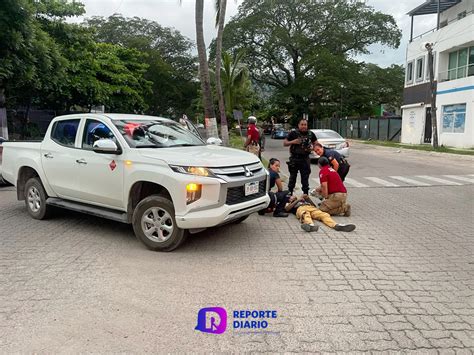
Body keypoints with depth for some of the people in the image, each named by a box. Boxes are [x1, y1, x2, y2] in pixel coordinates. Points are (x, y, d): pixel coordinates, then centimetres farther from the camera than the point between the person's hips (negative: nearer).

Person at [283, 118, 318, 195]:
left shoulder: (311, 134, 6)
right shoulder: (293, 133, -3)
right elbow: (284, 143, -1)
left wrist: (312, 147, -6)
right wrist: (293, 142, -18)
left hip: (305, 158, 2)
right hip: (294, 158, -2)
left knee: (305, 177, 9)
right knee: (292, 177, 6)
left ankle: (306, 193, 19)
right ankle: (290, 193, 17)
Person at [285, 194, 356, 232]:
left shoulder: (303, 200, 44)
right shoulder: (289, 204, 35)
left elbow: (314, 206, 30)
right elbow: (287, 208, 10)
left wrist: (308, 198, 19)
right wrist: (297, 200, 11)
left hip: (311, 208, 3)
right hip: (300, 209, -3)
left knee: (324, 215, -29)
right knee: (305, 215, -41)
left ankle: (336, 225, -54)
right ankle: (311, 225, -72)